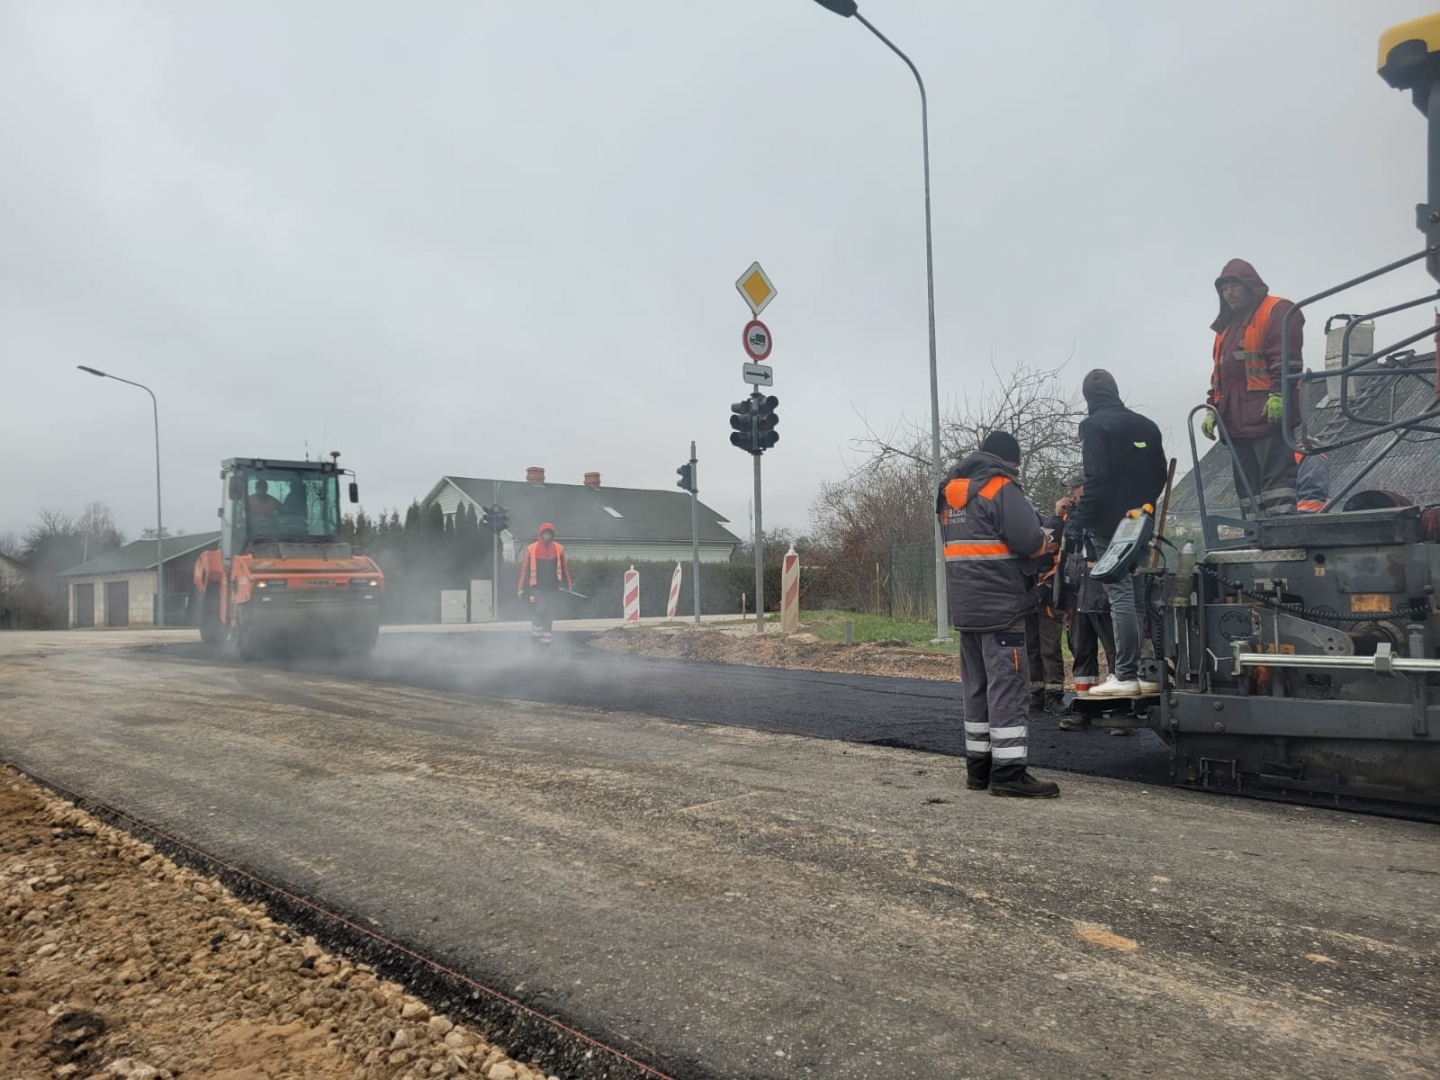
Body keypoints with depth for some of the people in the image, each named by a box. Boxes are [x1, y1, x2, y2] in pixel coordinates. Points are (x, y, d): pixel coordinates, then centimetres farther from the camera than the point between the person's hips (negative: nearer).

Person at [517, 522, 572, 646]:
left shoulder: (559, 549, 4)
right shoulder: (531, 549, -3)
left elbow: (565, 567, 10)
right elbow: (524, 568, -1)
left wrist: (567, 585, 10)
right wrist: (522, 588, -3)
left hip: (553, 589, 3)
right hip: (537, 588, -3)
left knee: (549, 616, 6)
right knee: (539, 611, -15)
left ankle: (546, 641, 15)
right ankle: (535, 635, 1)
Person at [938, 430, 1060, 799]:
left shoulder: (950, 490, 16)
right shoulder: (1001, 487, -9)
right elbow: (1027, 540, -18)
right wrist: (1044, 539, 5)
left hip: (965, 606, 8)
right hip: (1000, 604, -8)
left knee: (976, 685, 12)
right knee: (1007, 685, -6)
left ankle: (979, 766, 17)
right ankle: (1008, 771, -6)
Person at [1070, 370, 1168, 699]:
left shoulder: (1094, 425, -9)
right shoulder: (1146, 425, 13)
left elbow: (1096, 479, -18)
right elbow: (1160, 475, 15)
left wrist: (1079, 520, -14)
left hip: (1109, 525, -7)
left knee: (1121, 598, -8)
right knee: (1142, 597, 10)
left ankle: (1125, 676, -7)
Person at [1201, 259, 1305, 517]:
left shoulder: (1278, 311, 2)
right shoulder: (1227, 327, 26)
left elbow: (1287, 358, -11)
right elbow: (1219, 373, 26)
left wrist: (1278, 394, -21)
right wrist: (1213, 408, 16)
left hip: (1269, 415, -8)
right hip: (1237, 419, 9)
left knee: (1276, 476, -12)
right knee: (1246, 483, 7)